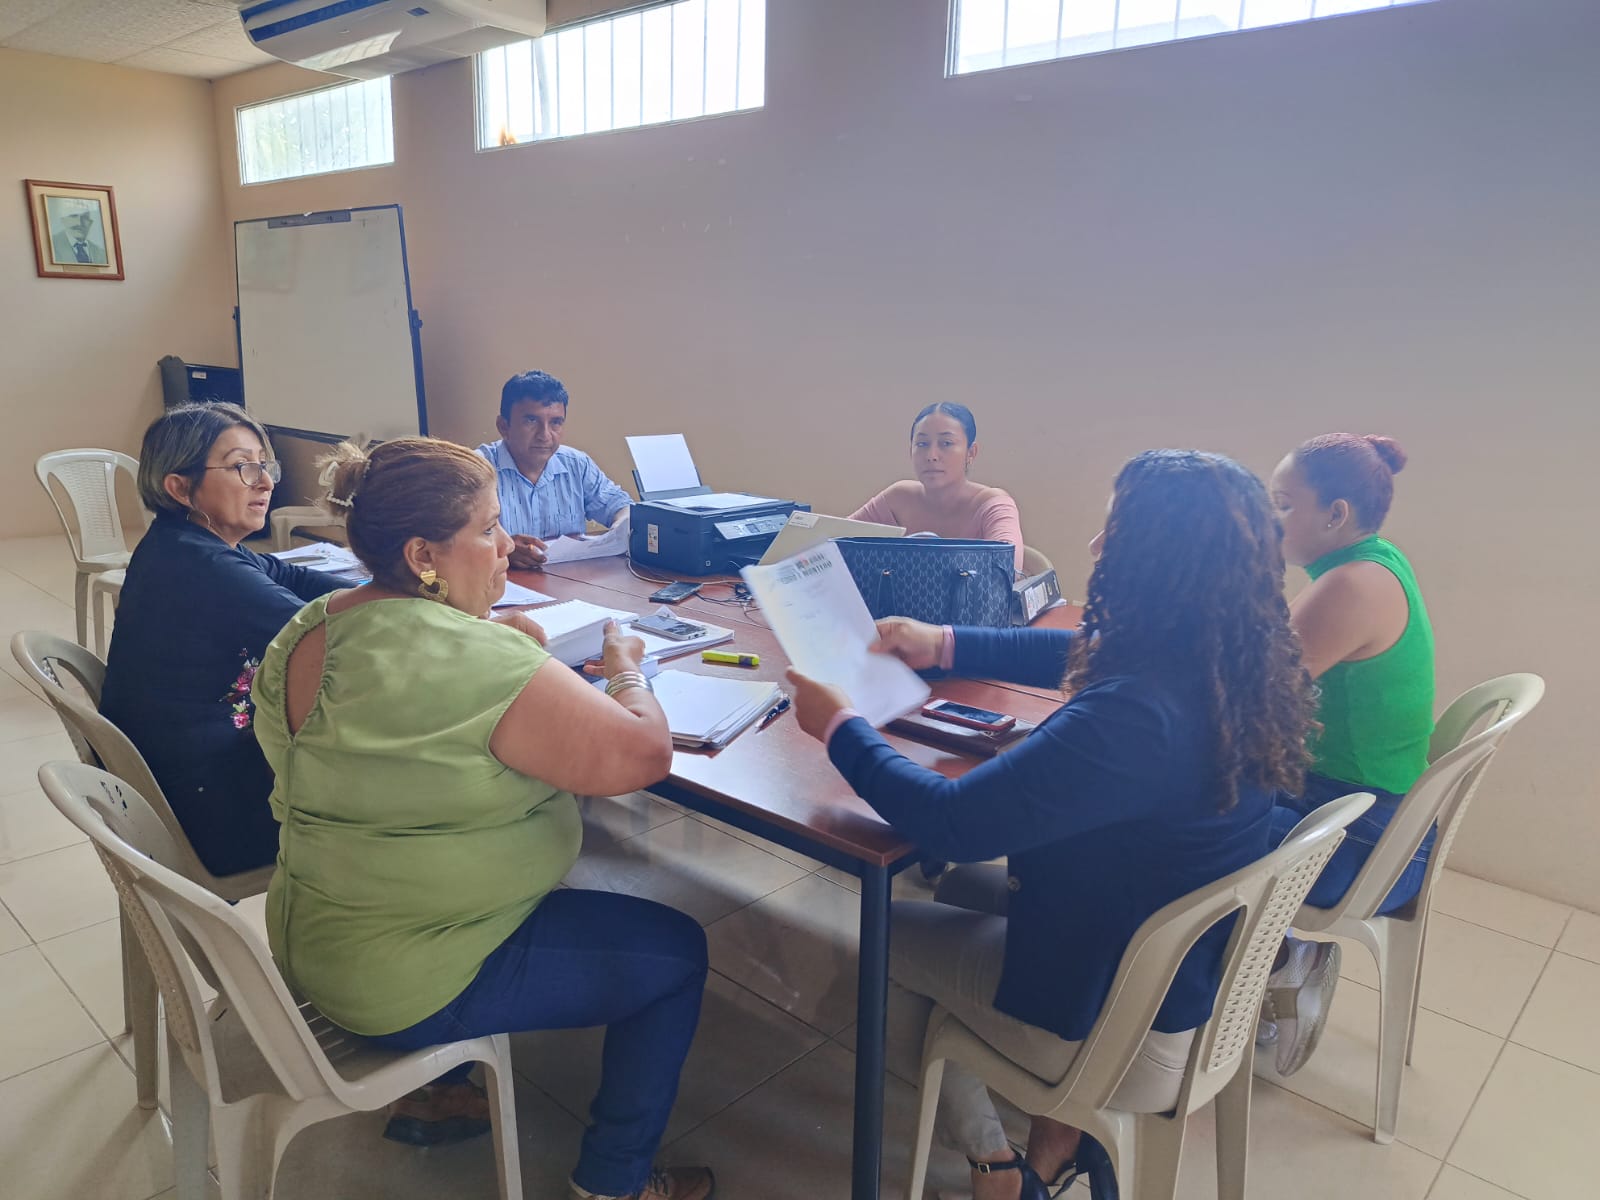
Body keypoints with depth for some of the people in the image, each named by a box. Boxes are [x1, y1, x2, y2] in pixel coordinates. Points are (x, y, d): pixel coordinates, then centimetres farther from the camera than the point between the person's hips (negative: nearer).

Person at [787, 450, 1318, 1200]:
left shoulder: (1134, 716, -37)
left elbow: (951, 823, -30)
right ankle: (1061, 1132, 25)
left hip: (1123, 1024, -8)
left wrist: (838, 726, -15)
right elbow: (1084, 654, 10)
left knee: (884, 930, 15)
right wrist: (944, 645, 11)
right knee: (961, 886, 28)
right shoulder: (1230, 666, -9)